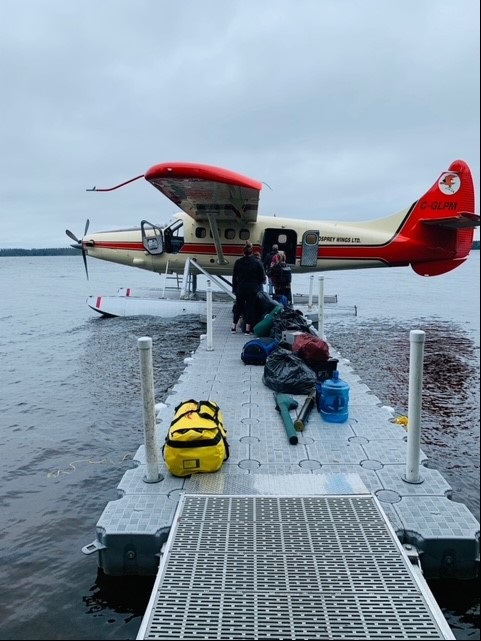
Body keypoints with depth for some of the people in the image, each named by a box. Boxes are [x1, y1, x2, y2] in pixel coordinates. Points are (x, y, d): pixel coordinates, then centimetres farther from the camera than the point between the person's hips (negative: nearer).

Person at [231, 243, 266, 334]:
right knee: (250, 307, 5)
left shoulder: (238, 262, -2)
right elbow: (263, 278, -2)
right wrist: (258, 284, 17)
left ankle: (234, 327, 18)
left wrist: (234, 289, 11)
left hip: (240, 289, 2)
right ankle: (247, 329, 5)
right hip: (253, 290, -2)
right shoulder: (258, 262, -7)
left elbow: (234, 277, 3)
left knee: (238, 307, 14)